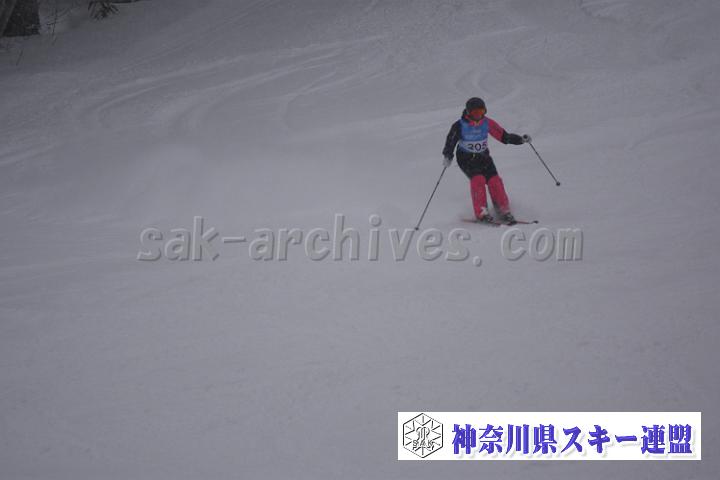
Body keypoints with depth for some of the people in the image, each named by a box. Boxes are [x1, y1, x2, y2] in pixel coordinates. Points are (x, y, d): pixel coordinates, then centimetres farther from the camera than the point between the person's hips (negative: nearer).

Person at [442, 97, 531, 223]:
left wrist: (521, 139, -9)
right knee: (478, 179, -26)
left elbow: (504, 136, 0)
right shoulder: (460, 126, -13)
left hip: (483, 157, 3)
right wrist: (447, 156, -26)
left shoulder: (487, 123, -4)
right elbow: (450, 142, -10)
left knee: (494, 180, -14)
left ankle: (504, 210, -2)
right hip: (466, 159, -3)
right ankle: (481, 212, -20)